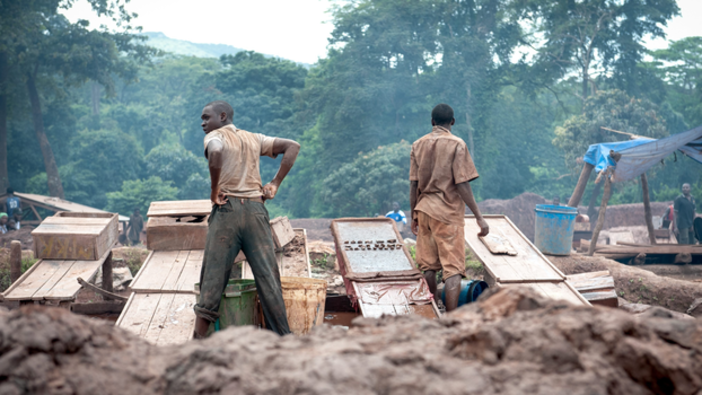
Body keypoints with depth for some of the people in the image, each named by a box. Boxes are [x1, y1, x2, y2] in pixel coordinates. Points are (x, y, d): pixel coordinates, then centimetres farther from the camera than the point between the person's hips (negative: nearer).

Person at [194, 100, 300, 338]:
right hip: (256, 209, 4)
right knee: (267, 276, 5)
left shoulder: (215, 136, 3)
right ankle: (283, 339, 5)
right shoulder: (254, 139, 19)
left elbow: (216, 153, -21)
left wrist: (214, 190, -11)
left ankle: (200, 340, 3)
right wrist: (275, 184, 9)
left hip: (227, 209, -4)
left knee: (212, 278, 1)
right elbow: (293, 147, 14)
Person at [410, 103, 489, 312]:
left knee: (428, 266, 12)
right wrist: (479, 217, -9)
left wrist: (413, 216, 15)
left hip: (424, 211, 5)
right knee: (453, 269, -3)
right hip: (448, 213, -5)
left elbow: (414, 185, 6)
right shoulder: (456, 145, -8)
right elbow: (462, 185, -13)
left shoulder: (418, 145, 6)